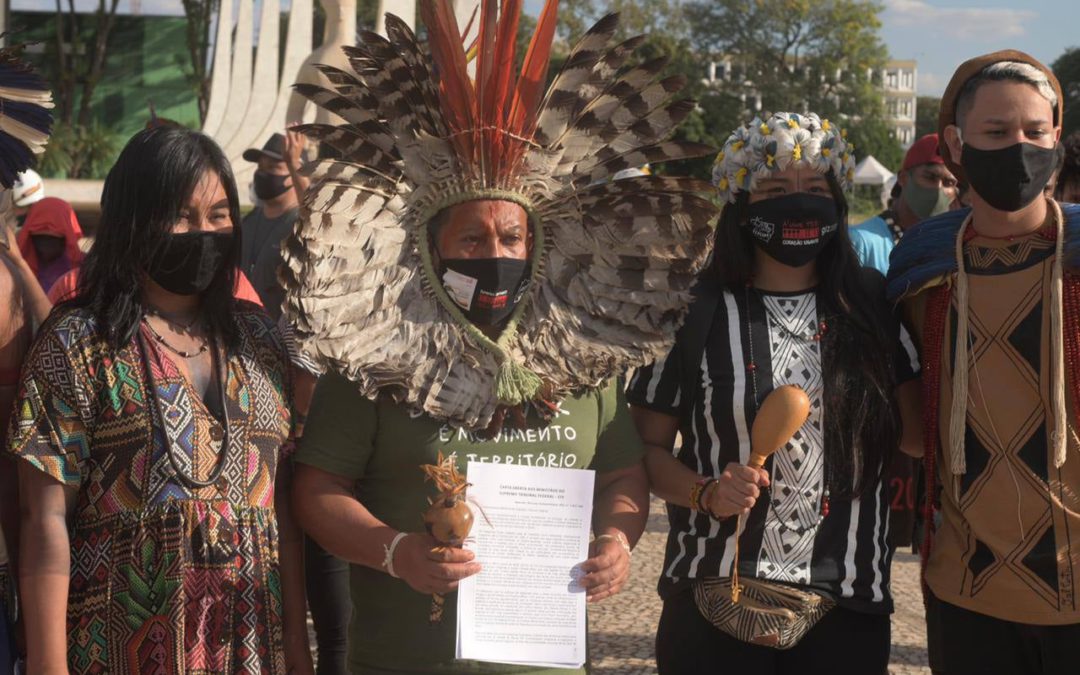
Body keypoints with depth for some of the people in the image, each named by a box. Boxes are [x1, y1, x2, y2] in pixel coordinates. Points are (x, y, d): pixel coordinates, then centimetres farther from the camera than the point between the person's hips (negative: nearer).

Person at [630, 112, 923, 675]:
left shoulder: (872, 306, 6)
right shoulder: (698, 315, -2)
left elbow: (919, 433, 6)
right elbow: (648, 445, 2)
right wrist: (705, 493, -15)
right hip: (715, 599, -2)